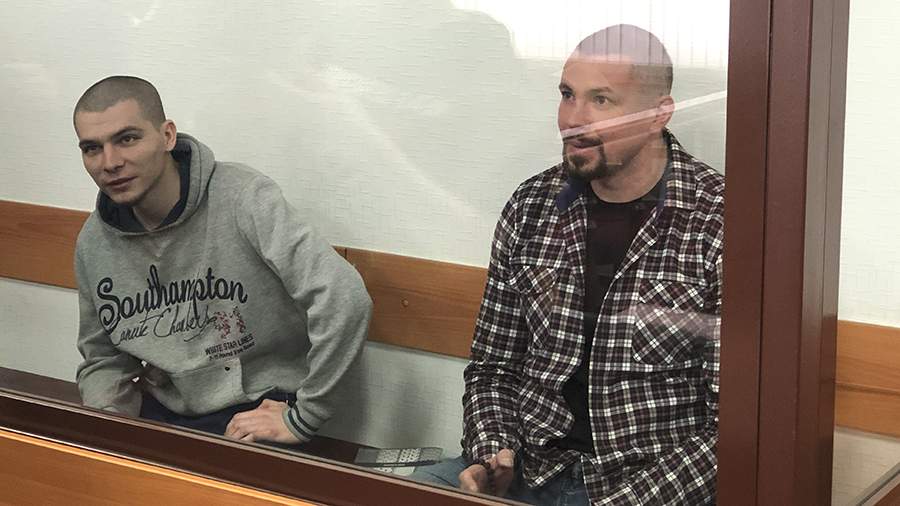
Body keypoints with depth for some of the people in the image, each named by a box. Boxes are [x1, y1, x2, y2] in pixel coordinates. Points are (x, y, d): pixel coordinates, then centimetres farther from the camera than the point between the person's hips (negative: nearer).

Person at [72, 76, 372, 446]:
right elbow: (102, 360, 16)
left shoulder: (242, 199, -18)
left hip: (257, 412, -5)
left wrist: (301, 419, -20)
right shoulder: (93, 243, 3)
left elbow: (344, 298, -26)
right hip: (162, 411, 5)